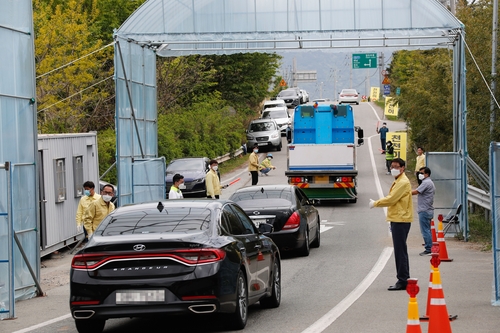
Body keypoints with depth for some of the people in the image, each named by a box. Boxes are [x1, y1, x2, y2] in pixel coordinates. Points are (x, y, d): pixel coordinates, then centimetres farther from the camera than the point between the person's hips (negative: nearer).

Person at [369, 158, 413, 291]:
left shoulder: (403, 182, -13)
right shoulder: (397, 182, 20)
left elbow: (391, 199, -19)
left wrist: (375, 203, -7)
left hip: (401, 220, -11)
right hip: (397, 220, 11)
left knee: (400, 251, -10)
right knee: (400, 251, 13)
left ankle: (402, 281, -10)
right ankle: (404, 280, 17)